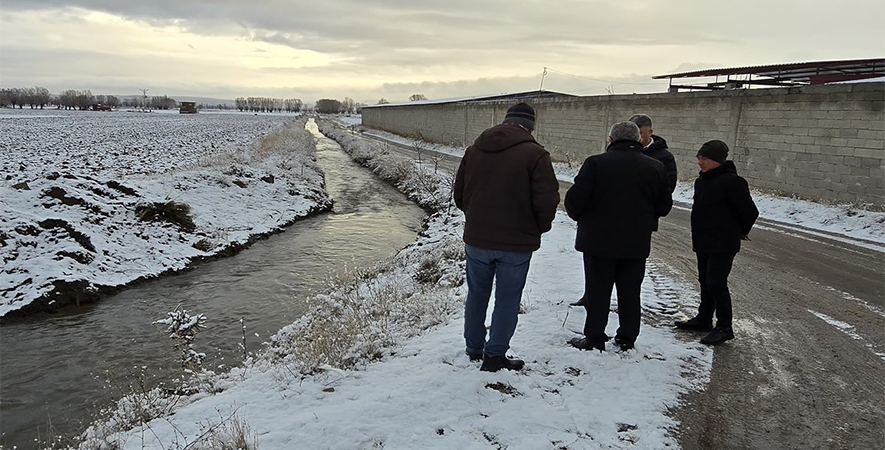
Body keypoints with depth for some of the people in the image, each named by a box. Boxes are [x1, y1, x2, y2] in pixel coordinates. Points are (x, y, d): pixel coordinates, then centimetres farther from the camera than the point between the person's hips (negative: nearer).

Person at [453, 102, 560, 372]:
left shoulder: (475, 148, 4)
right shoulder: (535, 154, -12)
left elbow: (459, 194, 10)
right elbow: (547, 200, -16)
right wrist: (539, 228, 2)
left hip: (476, 239, 4)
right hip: (516, 243, -4)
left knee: (477, 295, 19)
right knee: (507, 300, 9)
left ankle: (474, 349, 32)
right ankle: (495, 355, 15)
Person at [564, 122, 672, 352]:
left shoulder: (596, 163, -13)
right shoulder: (656, 167, 2)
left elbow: (575, 199, -15)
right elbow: (664, 207, 8)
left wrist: (579, 216, 6)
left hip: (599, 241, -3)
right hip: (636, 244, 4)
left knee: (597, 291, 7)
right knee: (630, 292, 15)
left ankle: (595, 338, 13)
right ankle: (627, 338, 23)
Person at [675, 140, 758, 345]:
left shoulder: (732, 182, -18)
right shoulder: (702, 181, 10)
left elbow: (750, 211, -13)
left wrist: (741, 231, 4)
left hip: (723, 245, -9)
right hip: (703, 242, 9)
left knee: (716, 283, -8)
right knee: (705, 281, 17)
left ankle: (724, 328, 2)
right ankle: (704, 319, 29)